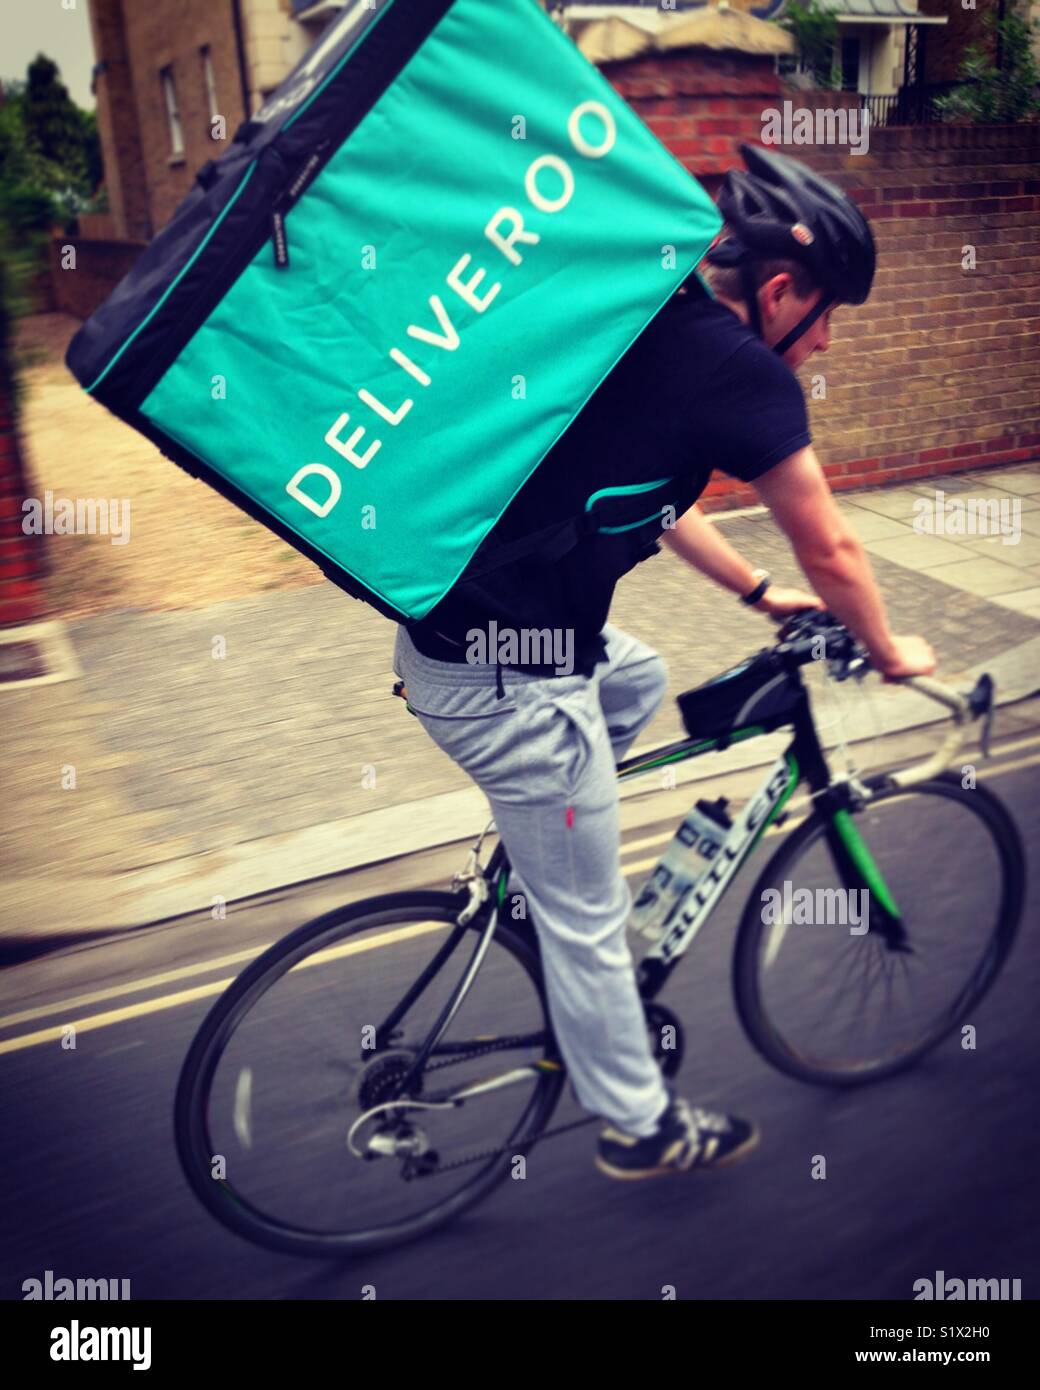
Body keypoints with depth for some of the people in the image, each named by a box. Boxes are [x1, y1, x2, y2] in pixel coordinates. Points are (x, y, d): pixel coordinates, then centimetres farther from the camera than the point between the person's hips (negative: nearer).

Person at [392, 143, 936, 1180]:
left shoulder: (640, 326, 11)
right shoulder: (742, 374, -14)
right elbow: (831, 556, -3)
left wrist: (758, 591, 31)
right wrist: (890, 653, 15)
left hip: (446, 628, 9)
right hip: (510, 684, -8)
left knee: (641, 680, 33)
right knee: (589, 921, 10)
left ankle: (529, 863, 34)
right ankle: (640, 1127, 32)